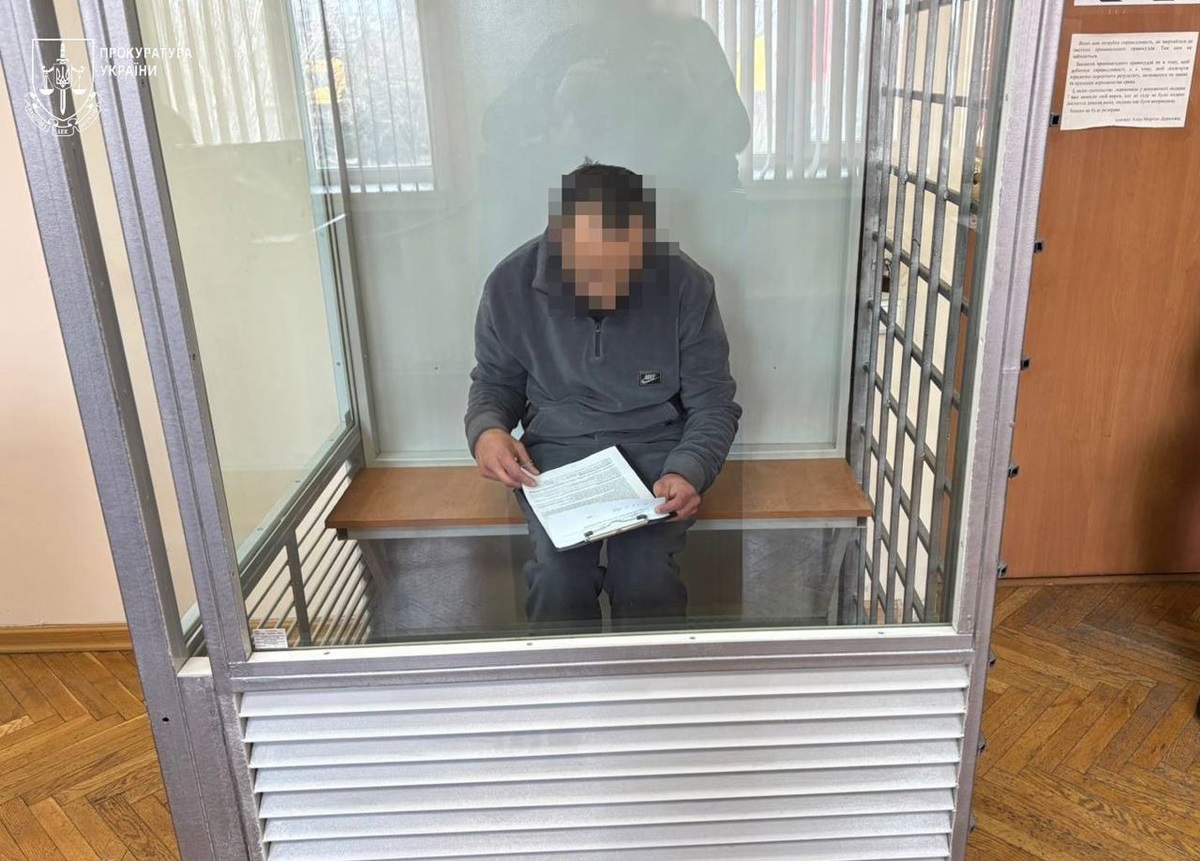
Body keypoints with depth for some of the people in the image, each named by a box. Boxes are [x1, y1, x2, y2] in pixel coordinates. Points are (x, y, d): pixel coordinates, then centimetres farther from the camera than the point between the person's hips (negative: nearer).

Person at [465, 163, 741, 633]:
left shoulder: (685, 283, -13)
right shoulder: (511, 283, -9)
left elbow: (714, 403, -4)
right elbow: (494, 382, 8)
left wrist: (688, 471, -22)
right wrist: (486, 430, -14)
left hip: (655, 444, 0)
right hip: (556, 445, 1)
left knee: (646, 573, -26)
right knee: (558, 573, -26)